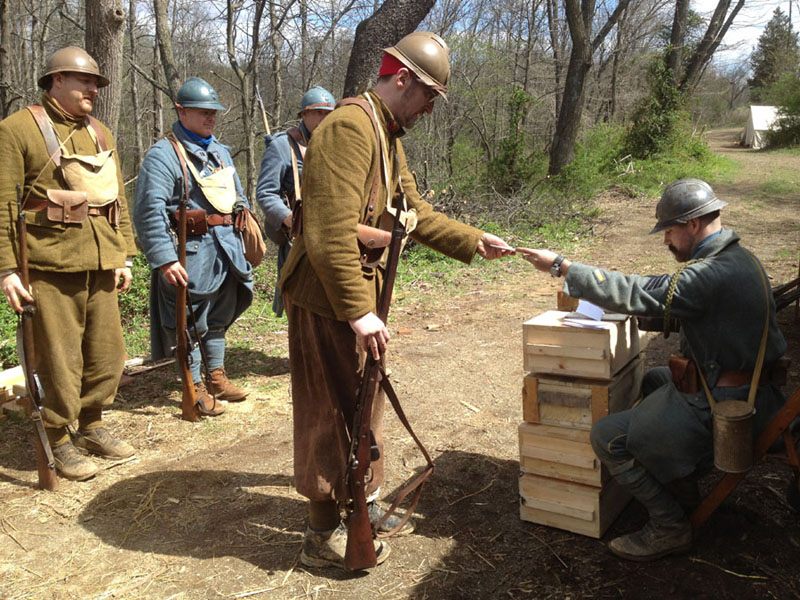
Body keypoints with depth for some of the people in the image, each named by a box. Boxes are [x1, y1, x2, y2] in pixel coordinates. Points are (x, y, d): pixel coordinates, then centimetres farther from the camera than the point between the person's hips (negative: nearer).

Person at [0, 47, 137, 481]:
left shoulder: (100, 133, 17)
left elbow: (118, 199, 19)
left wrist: (124, 256, 13)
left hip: (100, 266, 6)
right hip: (51, 268, -6)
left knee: (108, 355, 11)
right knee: (60, 361, 1)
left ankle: (91, 427, 30)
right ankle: (59, 442, 18)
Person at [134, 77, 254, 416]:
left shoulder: (220, 152, 16)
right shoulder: (163, 155, -10)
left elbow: (238, 198, 24)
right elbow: (149, 211, -19)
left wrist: (246, 237, 18)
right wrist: (164, 259, -25)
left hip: (226, 248, 8)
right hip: (192, 251, -8)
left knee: (219, 317, 17)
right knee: (191, 321, 2)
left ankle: (217, 377, 31)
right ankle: (194, 387, 15)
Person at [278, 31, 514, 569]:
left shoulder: (389, 137, 15)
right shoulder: (350, 128, -19)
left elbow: (415, 213, 20)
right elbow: (332, 233, -28)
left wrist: (473, 242, 14)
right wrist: (358, 311, -27)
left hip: (361, 295, 10)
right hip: (328, 301, -10)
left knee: (367, 400, 20)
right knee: (332, 413, 1)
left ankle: (365, 504, 39)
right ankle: (323, 537, 18)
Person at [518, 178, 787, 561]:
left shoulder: (710, 275, -25)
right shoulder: (738, 258, 8)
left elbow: (636, 294, -25)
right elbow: (676, 311, 16)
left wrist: (561, 266, -18)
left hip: (720, 408, -10)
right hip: (748, 391, 11)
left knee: (607, 438, -9)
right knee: (652, 380, 32)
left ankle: (669, 527, 2)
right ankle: (681, 484, 32)